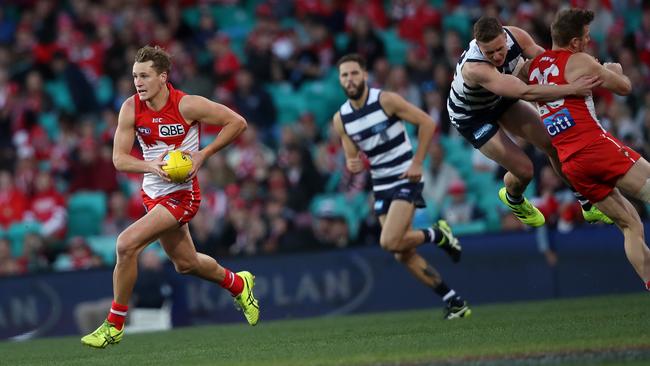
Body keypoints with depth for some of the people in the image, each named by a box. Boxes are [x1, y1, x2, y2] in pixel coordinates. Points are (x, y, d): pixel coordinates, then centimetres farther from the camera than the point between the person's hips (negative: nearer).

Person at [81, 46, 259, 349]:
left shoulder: (186, 105, -19)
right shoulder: (131, 109, -7)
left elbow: (237, 122, -11)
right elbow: (119, 159, -7)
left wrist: (202, 155, -17)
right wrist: (151, 166, -26)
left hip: (181, 195, -6)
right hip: (153, 195, 7)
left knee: (126, 244, -22)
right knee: (186, 264, 22)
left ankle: (114, 325, -9)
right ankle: (237, 283, 52)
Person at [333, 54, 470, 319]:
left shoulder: (386, 100, -13)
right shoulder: (340, 119, 2)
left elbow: (426, 123, -9)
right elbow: (352, 159, 9)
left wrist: (417, 162, -14)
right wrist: (352, 166, -16)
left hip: (406, 180, -6)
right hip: (381, 187, 6)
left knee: (389, 242, -23)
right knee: (403, 255, 2)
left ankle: (437, 234, 5)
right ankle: (455, 303, 12)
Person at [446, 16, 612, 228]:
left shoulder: (515, 36, -26)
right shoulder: (474, 68, -45)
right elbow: (525, 93, -51)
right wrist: (572, 89, -56)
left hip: (501, 100, 6)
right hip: (471, 117, -6)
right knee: (523, 169, -9)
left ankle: (587, 205, 22)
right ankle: (513, 200, 30)